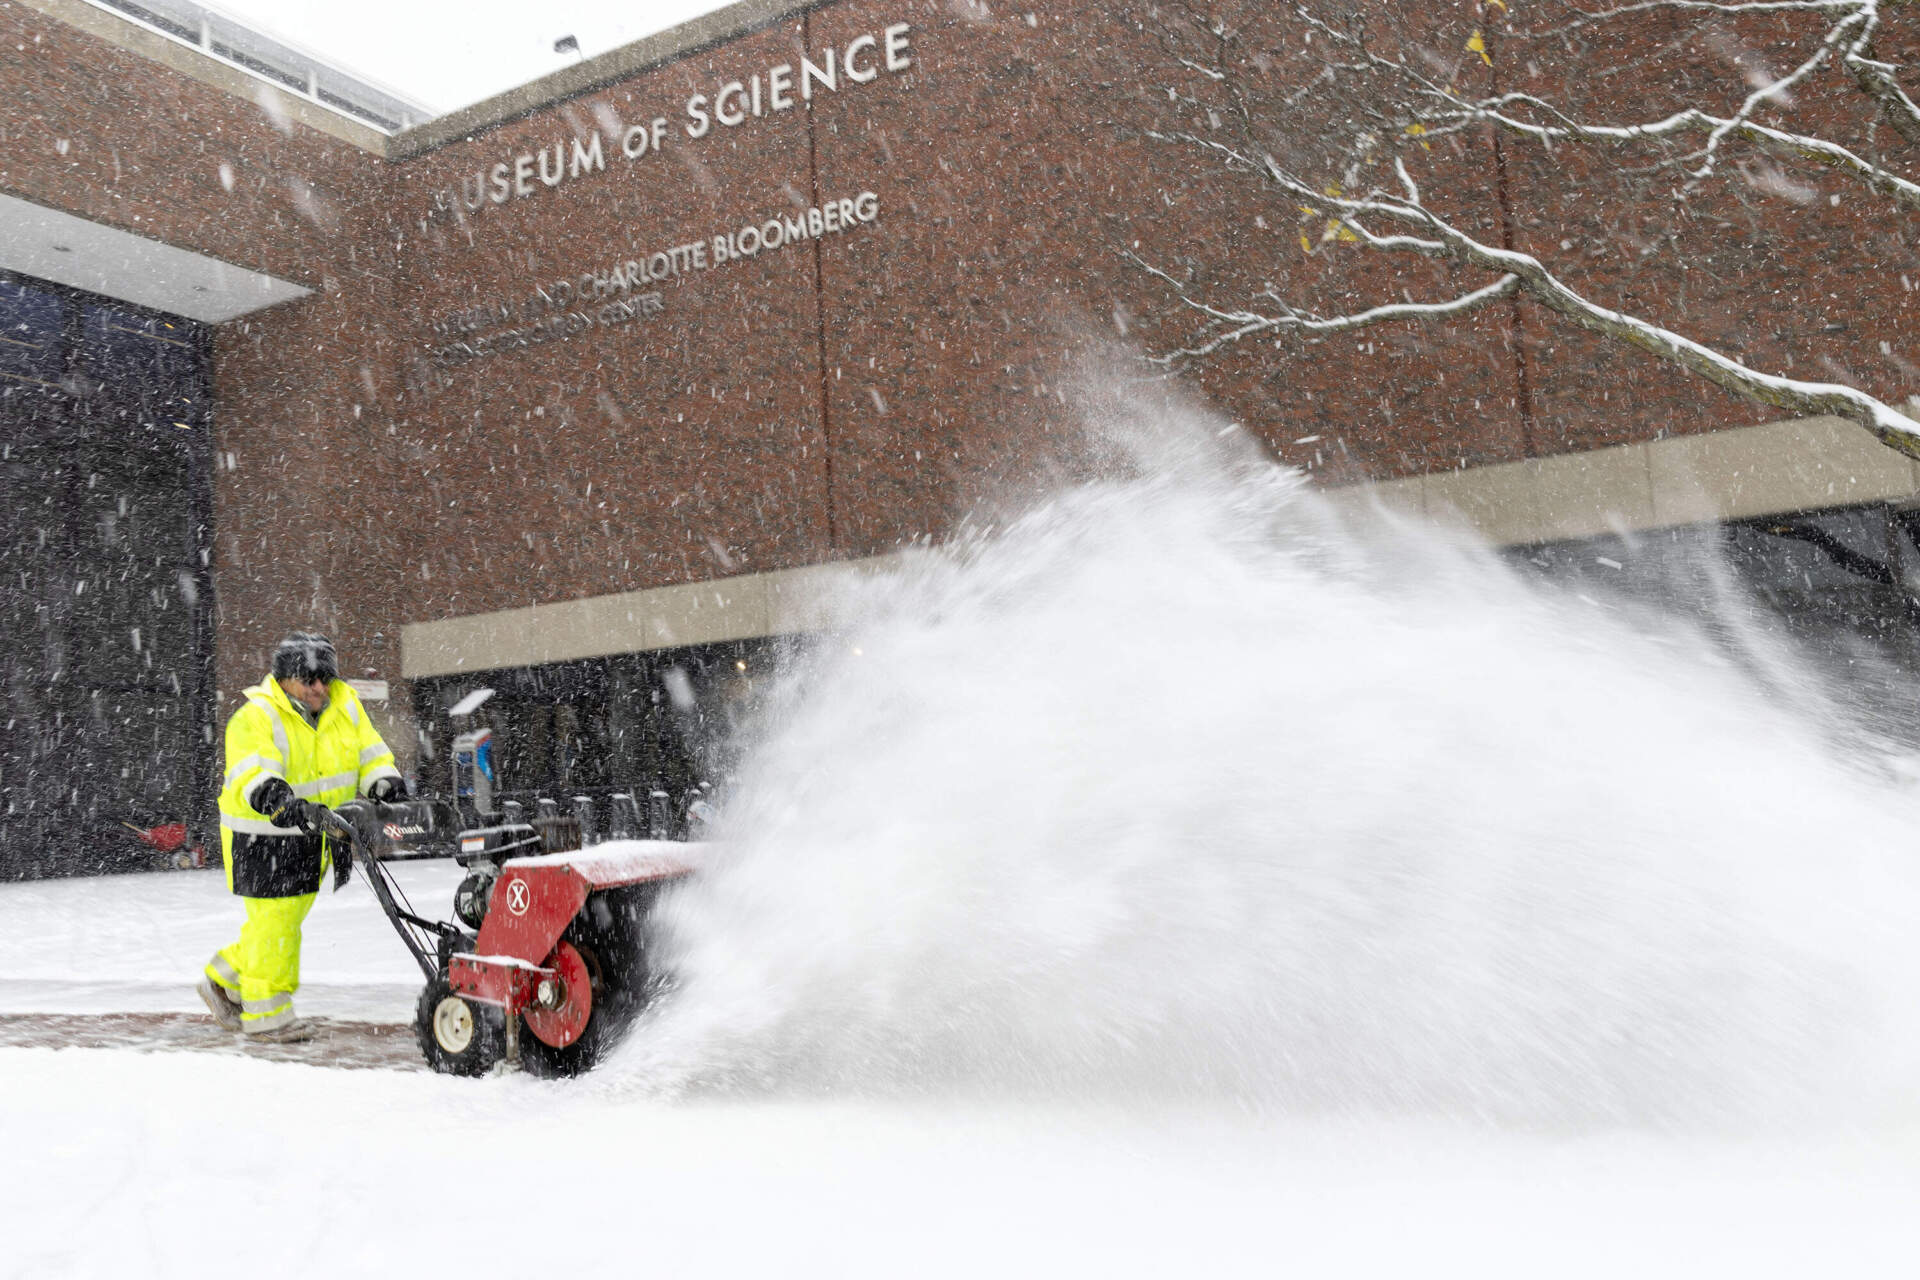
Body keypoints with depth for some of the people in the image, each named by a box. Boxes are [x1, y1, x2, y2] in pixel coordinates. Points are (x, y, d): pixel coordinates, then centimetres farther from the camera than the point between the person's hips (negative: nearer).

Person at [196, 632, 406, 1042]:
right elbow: (250, 772, -33)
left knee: (290, 913, 17)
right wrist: (279, 801, -51)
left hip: (314, 835, 7)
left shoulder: (345, 704, 2)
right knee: (274, 919, -5)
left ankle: (225, 980, 37)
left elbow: (370, 751, 4)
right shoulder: (255, 717, -18)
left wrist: (385, 783, -16)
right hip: (264, 837, -7)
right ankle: (265, 1015, 7)